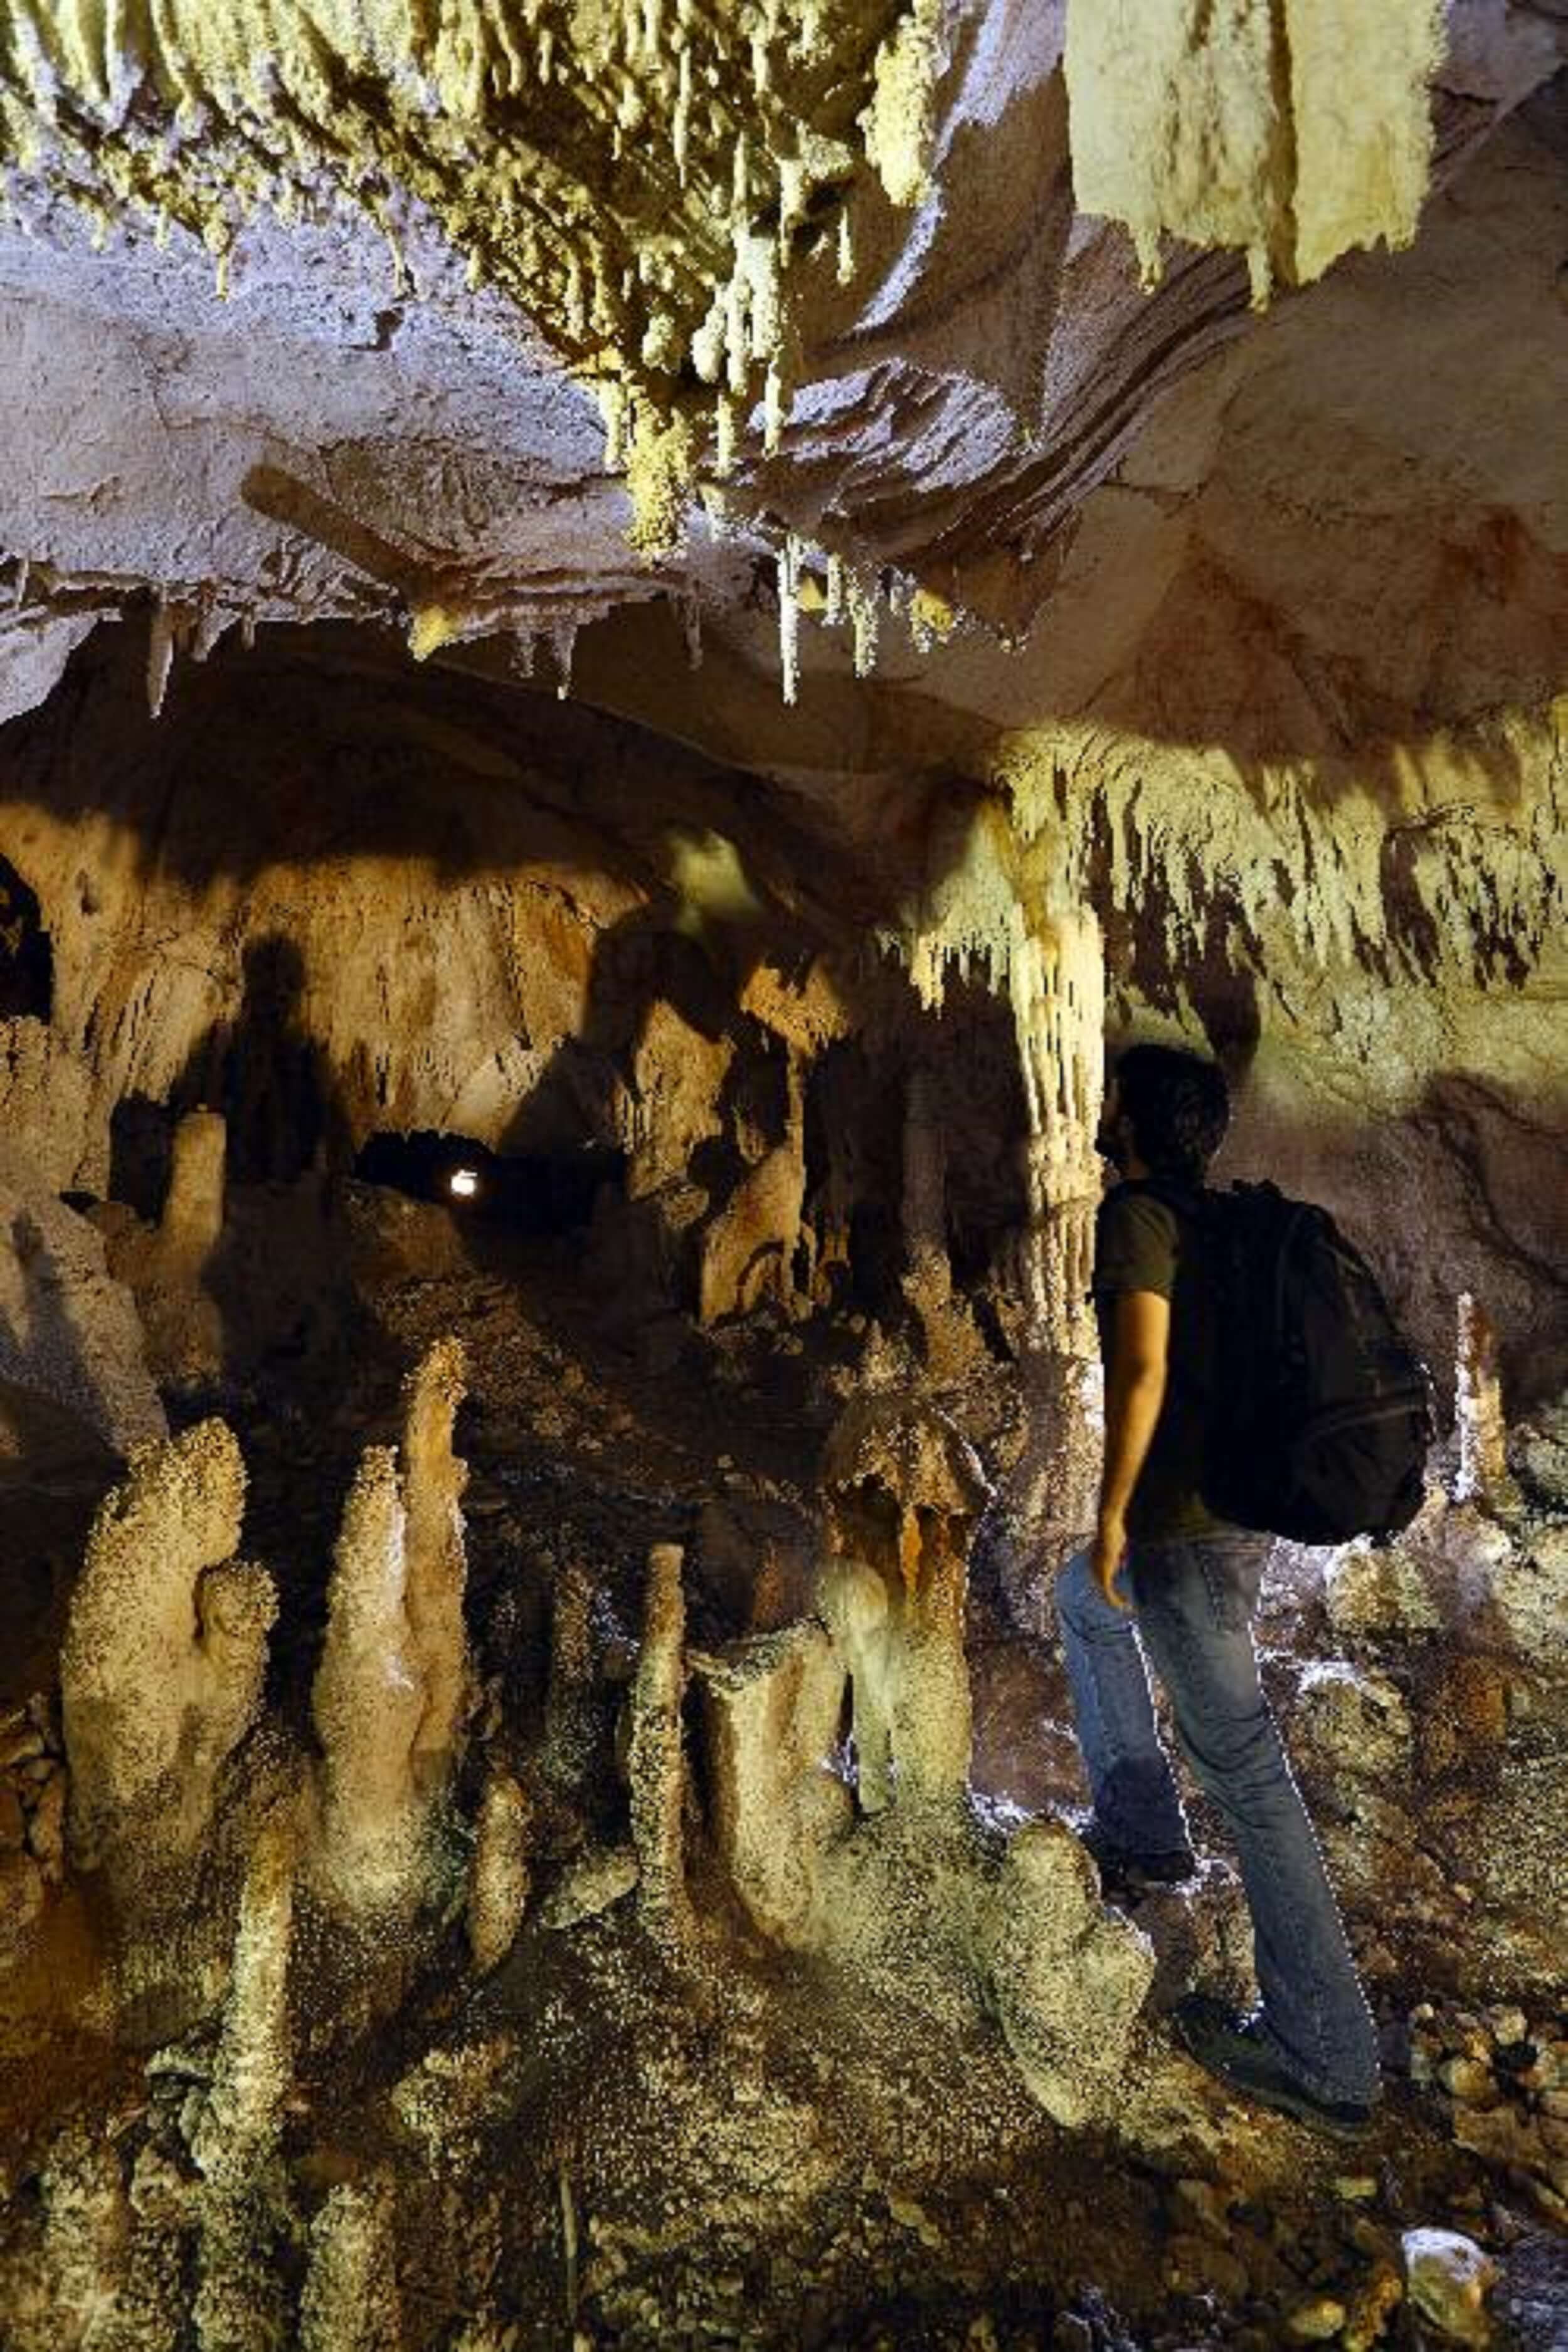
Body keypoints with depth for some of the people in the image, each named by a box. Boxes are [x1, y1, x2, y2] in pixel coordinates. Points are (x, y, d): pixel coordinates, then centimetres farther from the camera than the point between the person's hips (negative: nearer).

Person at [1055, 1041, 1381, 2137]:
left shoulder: (1137, 1214, -13)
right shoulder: (1219, 1217, 12)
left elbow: (1143, 1368, -22)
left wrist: (1112, 1512, -16)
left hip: (1184, 1517, -10)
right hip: (1248, 1501, 10)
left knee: (1242, 1762, -1)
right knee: (1086, 1600, 30)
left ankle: (1326, 2056, 11)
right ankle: (1143, 1831, 35)